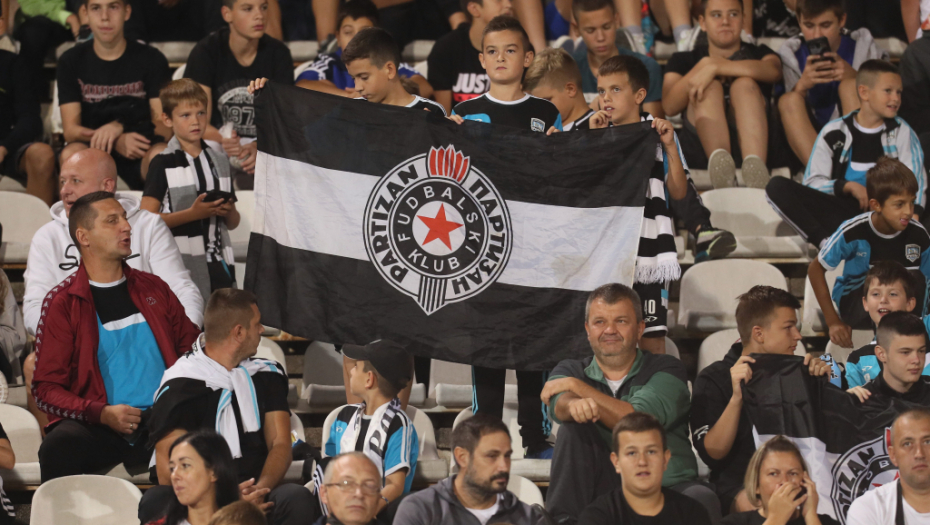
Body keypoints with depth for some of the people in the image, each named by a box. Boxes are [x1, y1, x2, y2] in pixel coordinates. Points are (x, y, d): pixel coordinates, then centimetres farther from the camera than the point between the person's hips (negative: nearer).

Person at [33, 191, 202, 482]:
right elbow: (46, 387, 3)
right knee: (58, 447, -36)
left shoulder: (152, 288, 20)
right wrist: (102, 413, -14)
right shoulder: (62, 302, 8)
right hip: (98, 427, -2)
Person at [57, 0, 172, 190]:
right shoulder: (71, 61, 7)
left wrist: (119, 127, -21)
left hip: (139, 156, -1)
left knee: (160, 154, -35)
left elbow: (165, 127, -2)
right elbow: (70, 130, -1)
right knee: (72, 153, -34)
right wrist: (117, 142, -21)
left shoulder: (151, 59, 6)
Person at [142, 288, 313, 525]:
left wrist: (261, 488, -16)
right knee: (156, 502, -36)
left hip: (254, 491, 2)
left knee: (297, 498, -32)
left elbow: (280, 443, 7)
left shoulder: (266, 375, 17)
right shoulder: (179, 386, -2)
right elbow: (167, 469, -10)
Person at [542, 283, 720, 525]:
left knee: (703, 500, -34)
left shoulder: (666, 369, 6)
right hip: (602, 493, 2)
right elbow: (560, 406, -11)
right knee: (574, 424, -21)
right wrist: (576, 404, -37)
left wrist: (577, 386, -13)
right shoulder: (571, 370, 14)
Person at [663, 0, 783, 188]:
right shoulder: (683, 60, 22)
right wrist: (704, 66, -7)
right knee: (710, 86, -21)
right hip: (701, 149, 0)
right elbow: (669, 106, 2)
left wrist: (714, 67, -18)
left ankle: (755, 165, -52)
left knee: (745, 84, -22)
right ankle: (719, 159, -54)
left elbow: (772, 71, -9)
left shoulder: (758, 53, 20)